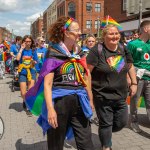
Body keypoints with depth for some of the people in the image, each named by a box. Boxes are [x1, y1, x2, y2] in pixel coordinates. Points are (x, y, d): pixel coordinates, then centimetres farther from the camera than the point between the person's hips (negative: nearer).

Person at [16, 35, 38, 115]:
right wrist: (22, 48, -15)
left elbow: (36, 62, 10)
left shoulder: (33, 51, 4)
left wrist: (33, 62, -12)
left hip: (31, 72, 1)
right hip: (22, 73, -1)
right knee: (23, 93, 1)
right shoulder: (21, 50, 0)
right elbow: (18, 58, -20)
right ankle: (25, 102, 34)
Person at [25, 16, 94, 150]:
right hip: (59, 102, -4)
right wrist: (50, 109, -23)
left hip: (79, 102, 5)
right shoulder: (53, 54, -9)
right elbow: (47, 83, -14)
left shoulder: (79, 53, 9)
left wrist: (90, 100, 19)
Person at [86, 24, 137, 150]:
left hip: (120, 95, 6)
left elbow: (130, 67, 16)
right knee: (105, 123, 7)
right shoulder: (97, 50, -14)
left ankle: (105, 135, 43)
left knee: (122, 122, 15)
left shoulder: (123, 49, 4)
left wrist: (134, 83, 11)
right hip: (102, 96, -5)